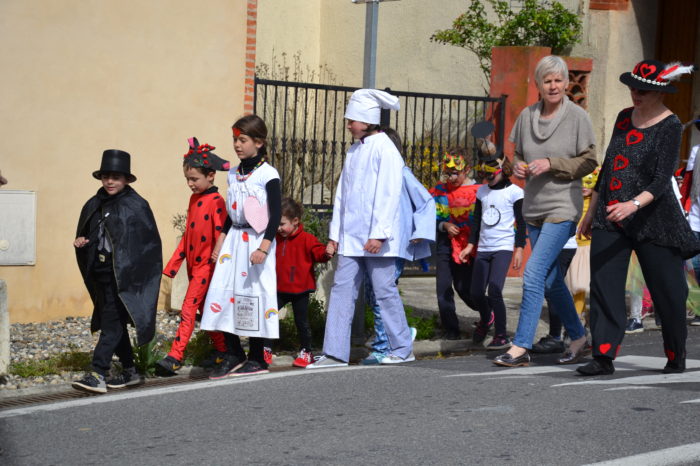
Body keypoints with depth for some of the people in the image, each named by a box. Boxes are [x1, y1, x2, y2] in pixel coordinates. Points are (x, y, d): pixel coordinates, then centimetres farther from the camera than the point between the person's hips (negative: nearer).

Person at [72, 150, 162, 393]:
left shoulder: (136, 206, -7)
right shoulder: (94, 205, 11)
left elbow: (151, 243, -7)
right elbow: (87, 235, 23)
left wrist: (131, 268, -13)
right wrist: (80, 242, 0)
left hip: (123, 275, -7)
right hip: (101, 274, 7)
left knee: (111, 323, -12)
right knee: (115, 323, 13)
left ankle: (98, 375, -16)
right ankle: (130, 372, 23)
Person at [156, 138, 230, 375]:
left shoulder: (216, 201, -14)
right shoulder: (194, 199, 12)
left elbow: (220, 235, -16)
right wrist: (173, 264, 17)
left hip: (207, 264, -9)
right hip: (194, 263, 9)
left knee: (189, 308, -13)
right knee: (205, 309, 14)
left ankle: (175, 357, -15)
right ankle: (221, 351, 25)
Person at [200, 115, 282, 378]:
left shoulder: (268, 175, -9)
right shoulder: (233, 174, 12)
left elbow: (276, 215, -12)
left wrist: (264, 247, -21)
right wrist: (221, 241, 14)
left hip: (256, 241, -6)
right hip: (234, 239, 6)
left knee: (254, 296, -3)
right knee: (223, 293, 0)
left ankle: (257, 359, 7)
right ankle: (233, 355, 8)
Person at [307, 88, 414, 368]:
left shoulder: (385, 150, -9)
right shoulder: (354, 150, 15)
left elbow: (389, 194, -14)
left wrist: (379, 234, -19)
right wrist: (335, 234, 13)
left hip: (375, 239, -7)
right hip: (350, 237, 7)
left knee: (384, 290, 0)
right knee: (341, 289, 2)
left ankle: (403, 349, 12)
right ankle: (335, 353, 2)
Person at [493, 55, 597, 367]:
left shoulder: (577, 116, -7)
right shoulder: (527, 116, 7)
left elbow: (589, 162, -6)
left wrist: (551, 164, -17)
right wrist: (518, 167, -3)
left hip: (563, 207, -6)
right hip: (534, 207, 6)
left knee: (534, 273, -15)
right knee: (551, 279, 12)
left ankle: (521, 347, -12)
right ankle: (578, 338, 28)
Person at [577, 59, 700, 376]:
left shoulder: (669, 125, -10)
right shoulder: (624, 117, 10)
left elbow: (662, 179, -20)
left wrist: (634, 204, -36)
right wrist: (591, 212, 19)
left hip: (653, 220, -6)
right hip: (610, 220, 6)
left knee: (666, 290, 3)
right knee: (603, 285, -4)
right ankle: (603, 358, -4)